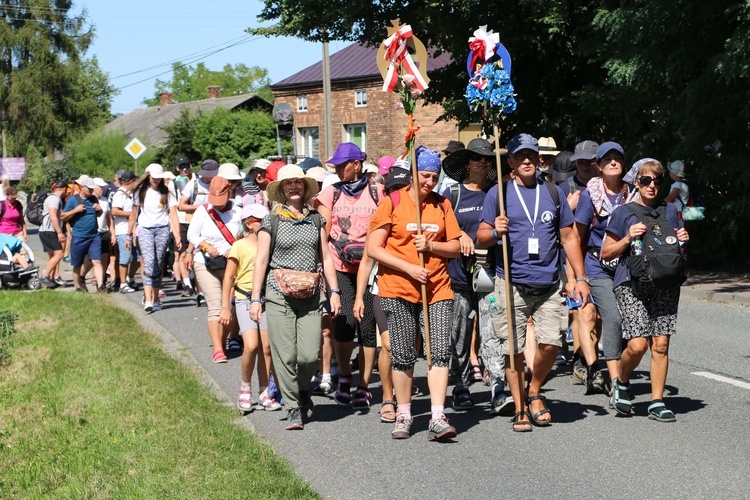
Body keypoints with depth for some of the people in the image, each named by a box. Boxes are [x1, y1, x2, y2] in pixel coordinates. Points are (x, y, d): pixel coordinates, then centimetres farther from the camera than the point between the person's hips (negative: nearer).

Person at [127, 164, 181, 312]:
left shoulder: (166, 193, 8)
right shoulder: (140, 192, 9)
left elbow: (173, 215, 0)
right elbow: (133, 216, 13)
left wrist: (177, 235, -12)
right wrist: (129, 235, 12)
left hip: (162, 229, 1)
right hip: (145, 229, -1)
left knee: (158, 265, 0)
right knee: (149, 262, -18)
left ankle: (155, 300, 9)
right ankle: (148, 300, -26)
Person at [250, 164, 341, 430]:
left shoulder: (316, 219, 12)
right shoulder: (271, 221, 3)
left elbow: (326, 257, 14)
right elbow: (261, 261, 3)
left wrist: (334, 291, 7)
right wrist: (255, 298, -1)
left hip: (310, 296, 2)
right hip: (279, 294, -2)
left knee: (310, 354, -6)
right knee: (285, 355, -3)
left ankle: (302, 389, 24)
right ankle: (293, 408, 9)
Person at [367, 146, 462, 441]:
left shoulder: (442, 205, 10)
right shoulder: (392, 203, -1)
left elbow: (455, 248, 10)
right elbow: (373, 248, -5)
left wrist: (430, 245, -10)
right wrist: (409, 268, -13)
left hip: (438, 287, 3)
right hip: (399, 288, -3)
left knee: (440, 352, -7)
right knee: (403, 356, 3)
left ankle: (438, 418, -8)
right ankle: (403, 415, 17)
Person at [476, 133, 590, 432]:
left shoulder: (553, 193, 12)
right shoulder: (498, 194, 5)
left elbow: (568, 237, 16)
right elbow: (481, 239, 6)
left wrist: (580, 278, 11)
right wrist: (495, 232, -17)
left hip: (547, 284, 2)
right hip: (511, 284, -2)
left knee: (551, 343, -10)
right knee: (514, 349, -1)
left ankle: (534, 392, 15)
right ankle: (520, 409, 13)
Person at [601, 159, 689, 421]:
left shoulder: (670, 211, 16)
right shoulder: (624, 213, 5)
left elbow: (678, 252, 26)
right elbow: (606, 253, 5)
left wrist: (683, 241, 4)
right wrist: (629, 238, -10)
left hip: (665, 284, 3)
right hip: (632, 284, -3)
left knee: (660, 345, -2)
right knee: (637, 345, -14)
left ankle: (657, 402, 6)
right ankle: (621, 383, 14)